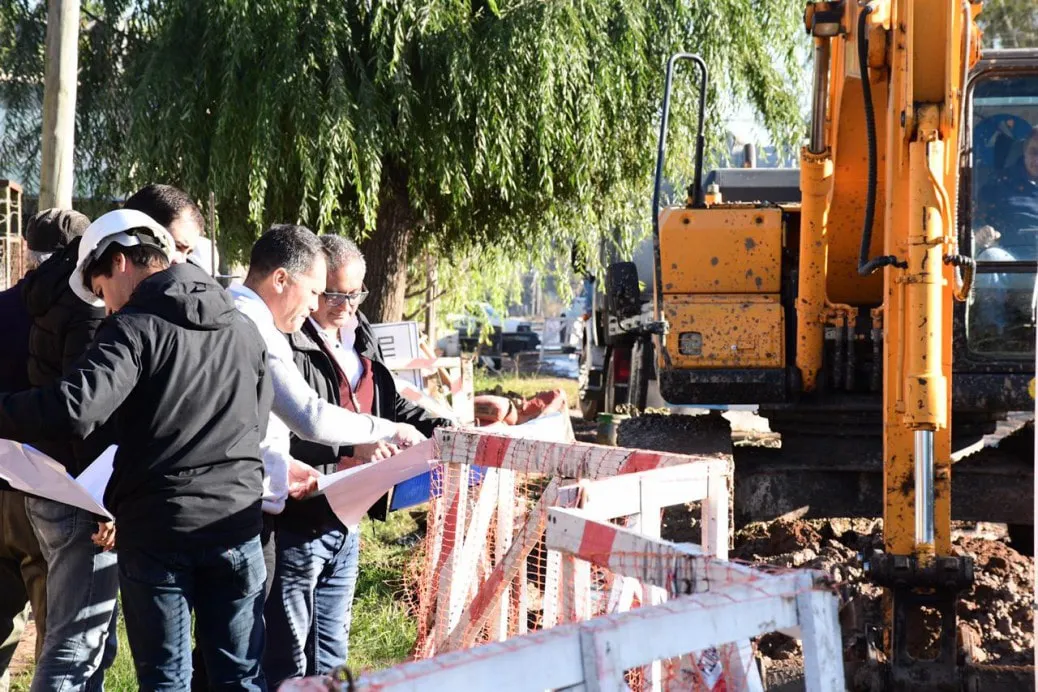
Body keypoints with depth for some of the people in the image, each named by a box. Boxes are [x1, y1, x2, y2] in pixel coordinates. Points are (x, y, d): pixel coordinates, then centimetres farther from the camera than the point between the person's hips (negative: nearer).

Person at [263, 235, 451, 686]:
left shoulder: (360, 336, 10)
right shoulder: (287, 343, -19)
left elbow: (389, 406, 21)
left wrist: (440, 429, 6)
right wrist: (351, 446, -30)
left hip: (344, 522, 9)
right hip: (295, 523, -8)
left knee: (331, 651, 18)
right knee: (286, 656, 3)